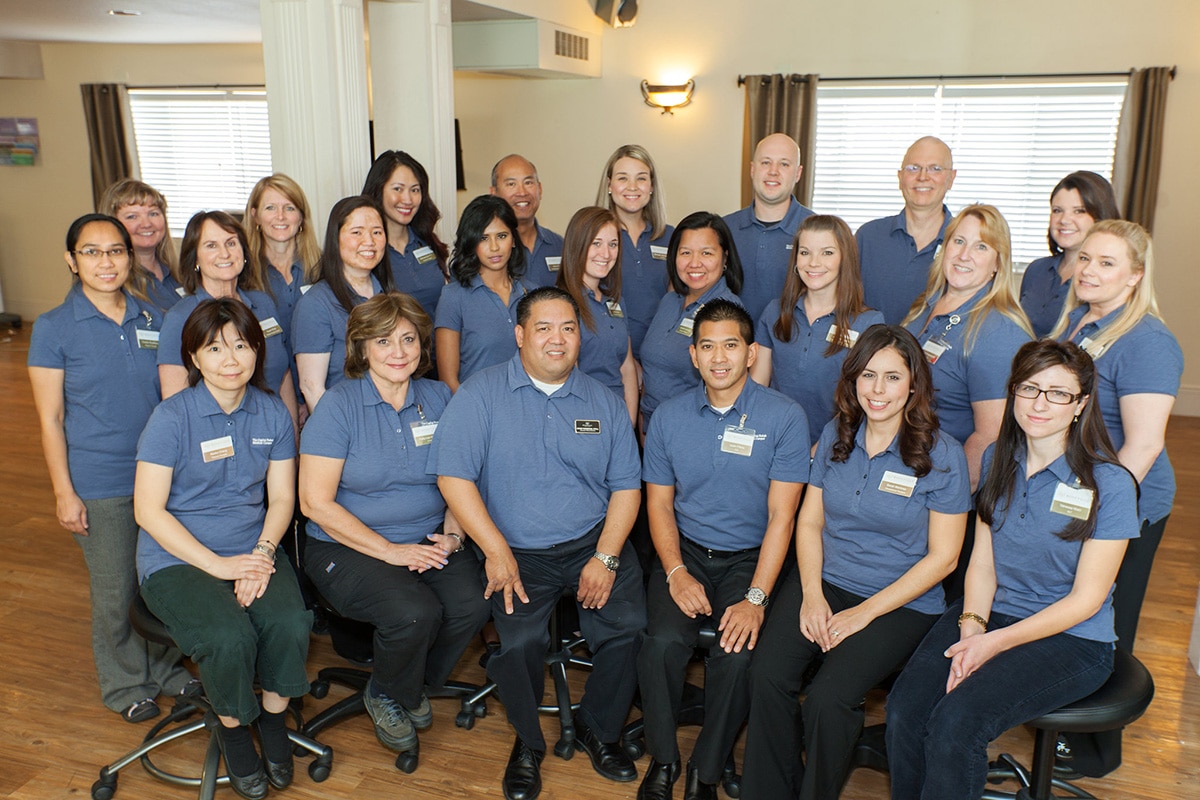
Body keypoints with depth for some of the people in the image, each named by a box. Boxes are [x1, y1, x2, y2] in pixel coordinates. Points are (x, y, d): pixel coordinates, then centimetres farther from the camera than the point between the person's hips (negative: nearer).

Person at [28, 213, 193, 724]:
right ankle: (126, 685, 30)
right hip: (99, 483, -3)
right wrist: (64, 492, -8)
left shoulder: (153, 321, 3)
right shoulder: (54, 329, -6)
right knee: (116, 588, 8)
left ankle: (164, 667, 35)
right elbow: (50, 419, -5)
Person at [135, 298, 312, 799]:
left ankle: (273, 715, 5)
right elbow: (148, 510, -11)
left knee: (291, 625, -25)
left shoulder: (273, 414, 3)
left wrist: (261, 555, -13)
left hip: (252, 550, 3)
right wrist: (219, 565, -17)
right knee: (229, 638, -29)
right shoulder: (171, 418, -9)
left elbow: (281, 498, 5)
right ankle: (232, 726, 3)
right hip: (177, 559, -3)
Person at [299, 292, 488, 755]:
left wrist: (452, 536, -10)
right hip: (348, 547, -4)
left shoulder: (439, 400, 6)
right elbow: (316, 503, -11)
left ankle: (414, 686, 9)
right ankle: (386, 697, 6)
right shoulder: (339, 406, -7)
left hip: (429, 542, 4)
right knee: (414, 612, -30)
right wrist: (391, 550, -16)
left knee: (472, 604, -23)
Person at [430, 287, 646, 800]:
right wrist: (497, 551, -16)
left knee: (629, 624, -19)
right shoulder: (483, 393, -1)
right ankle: (527, 744, 8)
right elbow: (453, 475, -9)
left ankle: (598, 730, 11)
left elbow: (626, 485, 8)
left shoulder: (602, 402, 9)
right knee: (520, 639, -24)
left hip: (593, 543, 3)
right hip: (518, 552, -2)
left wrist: (605, 557, -6)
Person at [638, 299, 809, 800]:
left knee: (738, 654, -25)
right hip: (685, 552, 2)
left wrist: (756, 598, -18)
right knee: (662, 642, -23)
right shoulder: (669, 417, 2)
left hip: (749, 557, -2)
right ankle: (662, 758, 4)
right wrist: (676, 571, -10)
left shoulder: (784, 418, -7)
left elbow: (781, 515, -9)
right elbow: (659, 503, 6)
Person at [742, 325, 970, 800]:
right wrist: (812, 593, -6)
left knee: (827, 697, -25)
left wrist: (865, 612, -12)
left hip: (902, 602, -3)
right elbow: (809, 521, 10)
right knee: (767, 675, -21)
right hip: (824, 582, 4)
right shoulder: (836, 435, 5)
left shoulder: (942, 456, -8)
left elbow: (942, 557, -6)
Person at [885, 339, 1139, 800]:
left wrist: (995, 642, -17)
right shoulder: (998, 461, 5)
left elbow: (1086, 599, -10)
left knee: (956, 722, -28)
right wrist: (971, 627, -11)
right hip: (992, 613, 4)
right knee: (904, 711, -22)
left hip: (1071, 640, -4)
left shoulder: (1109, 485, -11)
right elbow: (982, 561, 7)